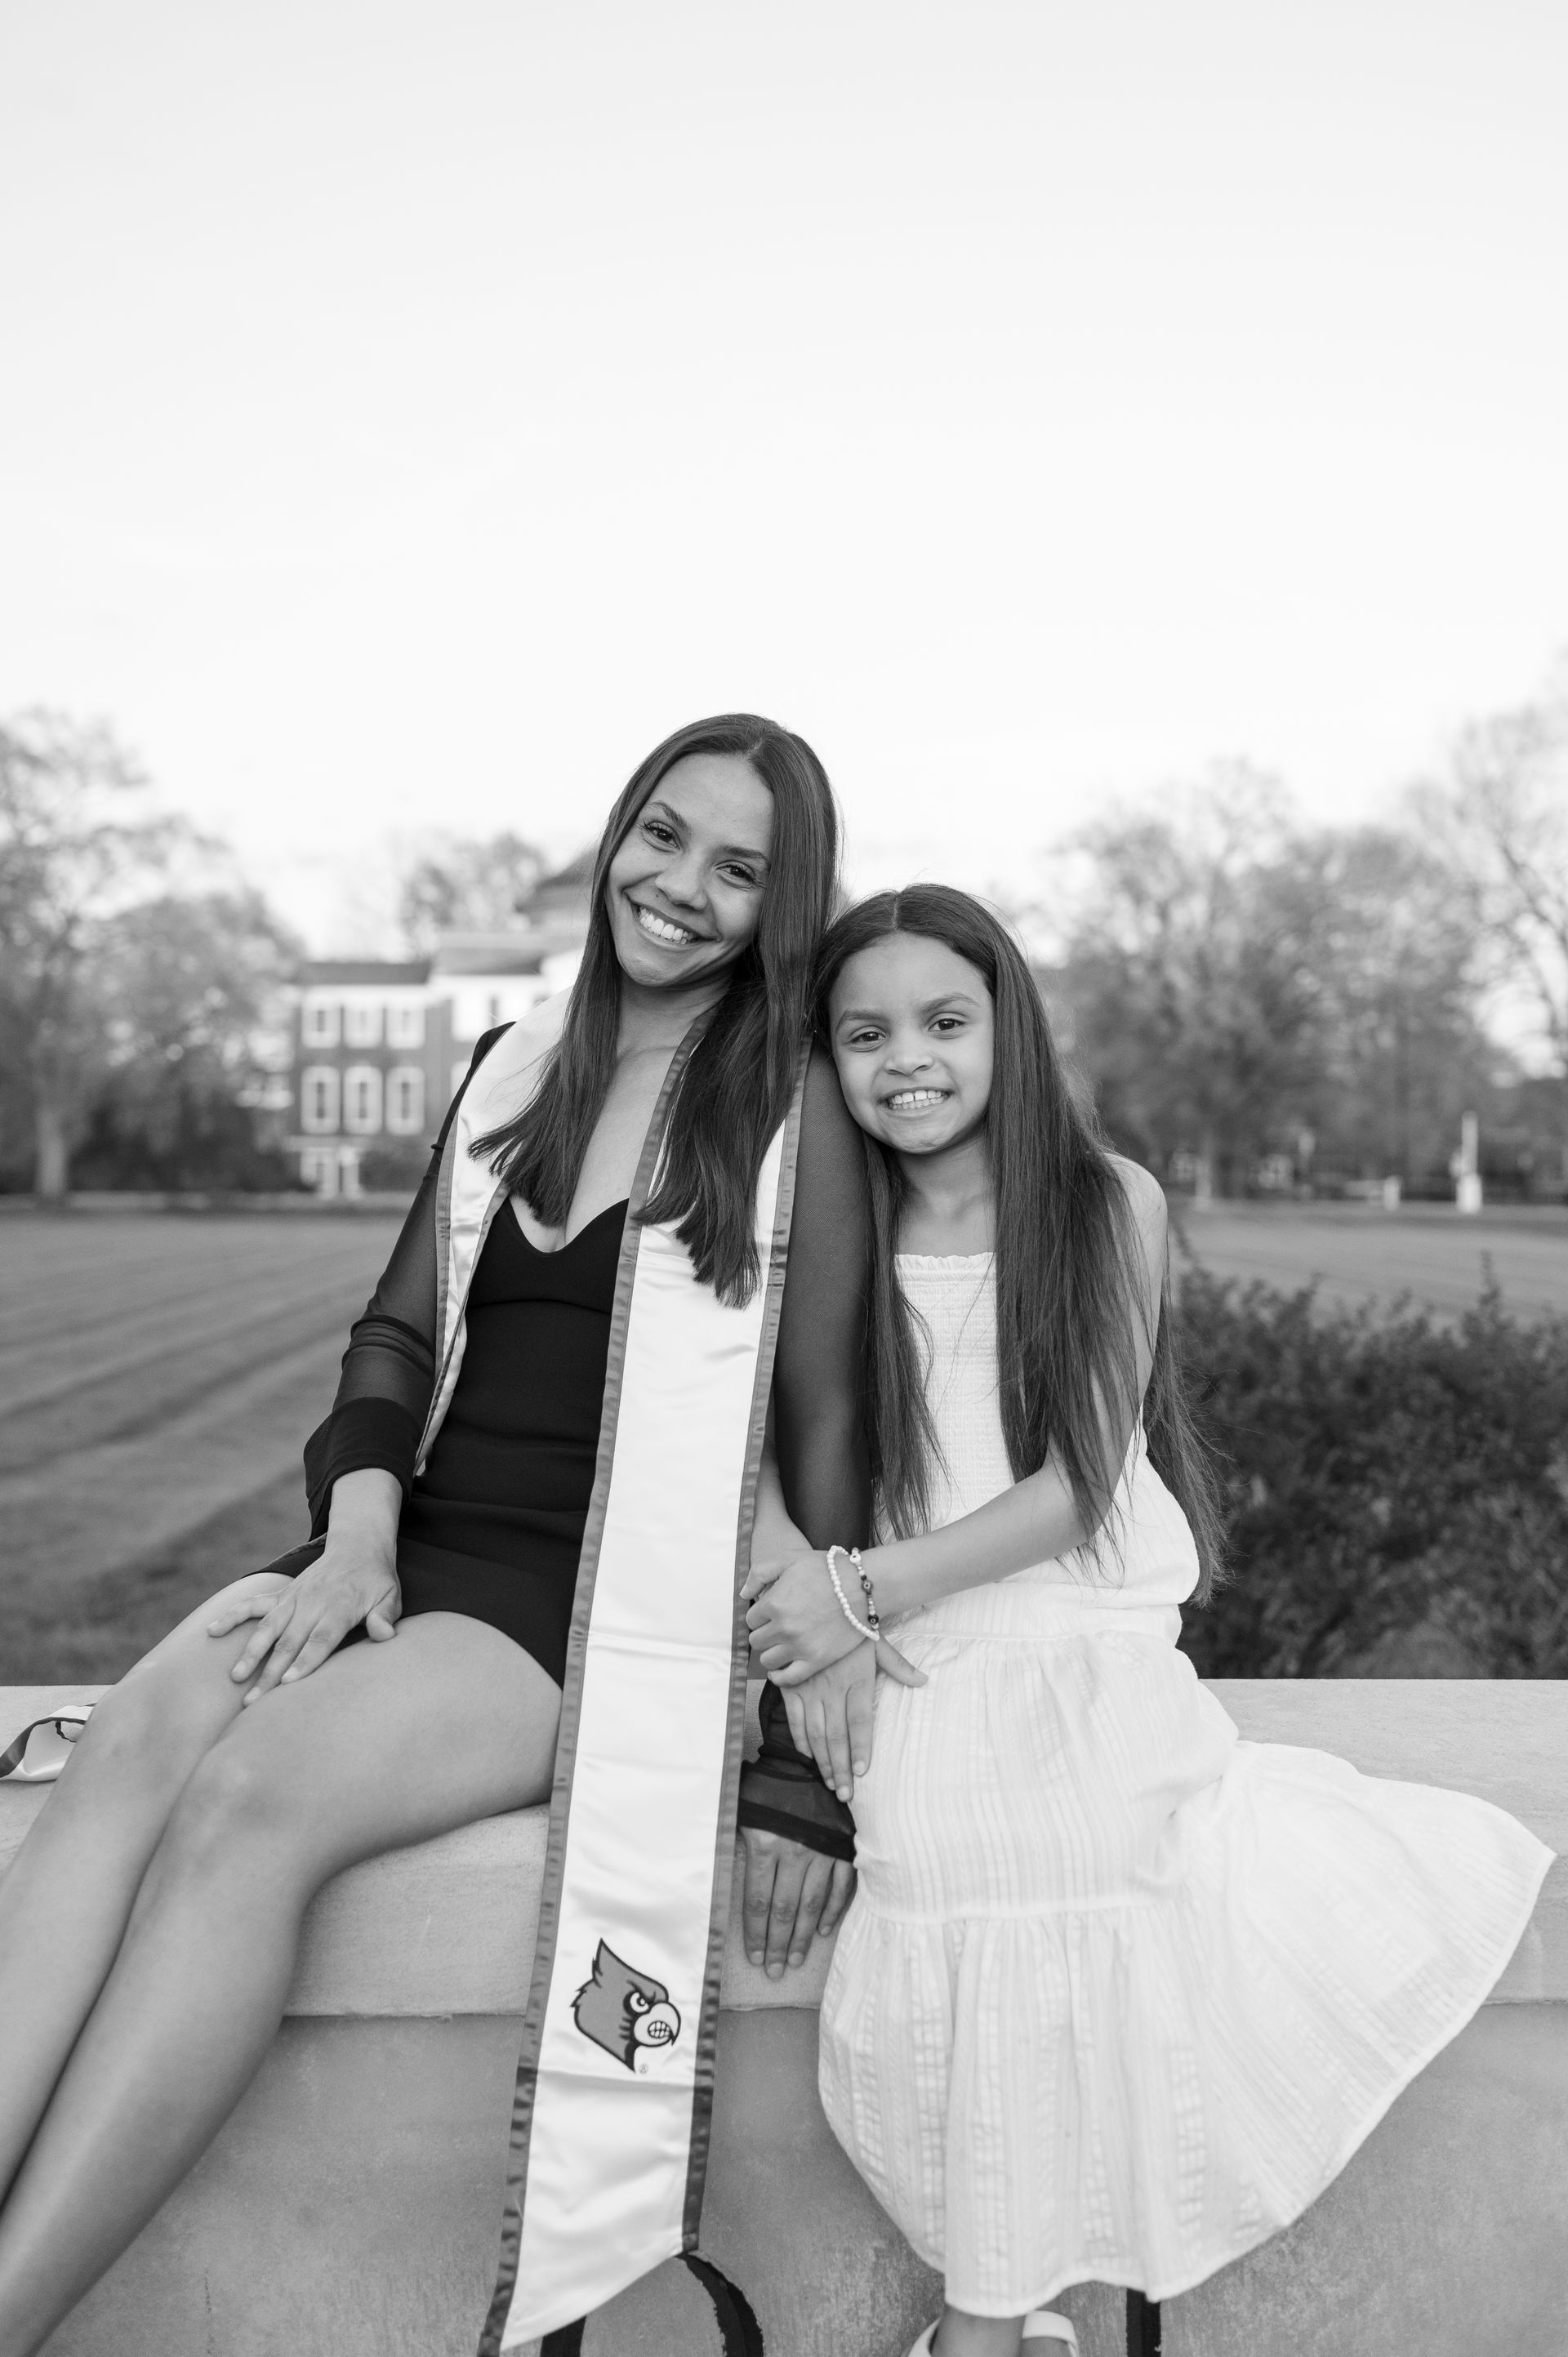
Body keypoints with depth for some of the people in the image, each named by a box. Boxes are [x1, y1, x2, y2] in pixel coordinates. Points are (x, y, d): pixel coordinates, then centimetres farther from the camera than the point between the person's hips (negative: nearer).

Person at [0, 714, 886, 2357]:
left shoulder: (794, 1107, -2)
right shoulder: (513, 1069, 14)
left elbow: (824, 1424, -3)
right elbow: (399, 1325, 14)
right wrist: (357, 1527, -5)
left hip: (602, 1605, -4)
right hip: (411, 1556, 5)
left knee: (255, 1792, -29)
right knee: (134, 1742, -24)